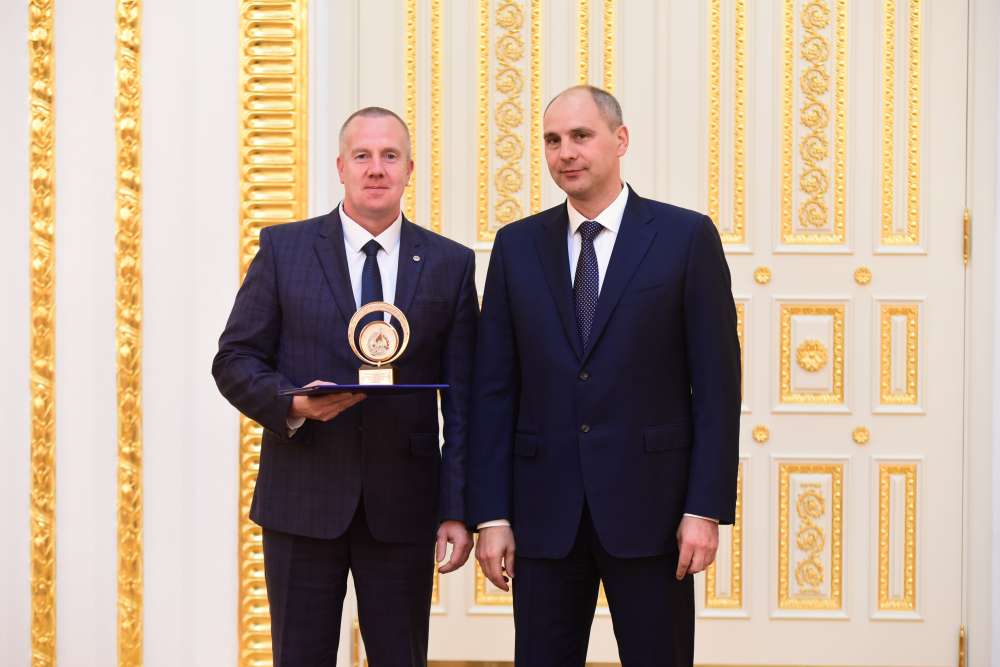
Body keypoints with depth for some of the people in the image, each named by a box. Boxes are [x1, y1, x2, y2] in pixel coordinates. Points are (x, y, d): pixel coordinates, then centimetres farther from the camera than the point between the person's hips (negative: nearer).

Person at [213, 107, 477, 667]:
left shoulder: (451, 264, 4)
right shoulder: (284, 249, 3)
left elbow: (462, 400, 3)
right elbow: (234, 361, 3)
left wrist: (459, 511, -3)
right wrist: (294, 403, -17)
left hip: (403, 507, 1)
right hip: (302, 500, 0)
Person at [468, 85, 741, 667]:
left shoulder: (687, 237, -1)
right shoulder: (517, 246, 7)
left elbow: (716, 383, -3)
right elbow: (495, 388, 5)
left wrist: (706, 508, -9)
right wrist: (491, 514, 0)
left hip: (649, 504, -2)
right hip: (545, 510, 2)